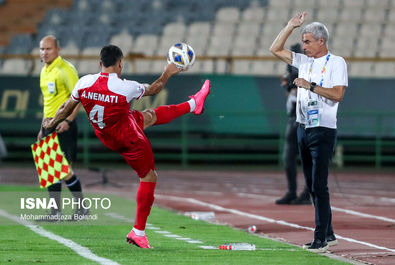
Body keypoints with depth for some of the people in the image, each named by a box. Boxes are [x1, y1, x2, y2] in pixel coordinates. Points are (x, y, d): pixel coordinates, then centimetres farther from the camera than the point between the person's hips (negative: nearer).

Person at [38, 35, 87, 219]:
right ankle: (55, 212, 9)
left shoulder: (66, 69, -11)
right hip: (50, 125, 8)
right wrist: (43, 128, 23)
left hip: (63, 125, -8)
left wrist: (68, 121, -25)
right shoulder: (44, 71, 16)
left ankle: (82, 207, 3)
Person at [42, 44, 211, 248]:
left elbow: (67, 107, 0)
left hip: (106, 138, 7)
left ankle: (193, 104, 47)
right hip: (129, 141, -7)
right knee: (149, 177, 10)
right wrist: (167, 74, 11)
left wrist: (52, 123, 17)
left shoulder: (84, 82, -16)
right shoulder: (126, 88, -29)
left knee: (151, 115, 25)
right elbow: (152, 90, -8)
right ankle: (138, 232, 13)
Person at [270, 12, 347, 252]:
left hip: (323, 131, -8)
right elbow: (276, 49, 18)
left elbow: (338, 94, -17)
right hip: (304, 129, 8)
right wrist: (291, 26, 11)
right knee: (312, 185, 9)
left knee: (319, 185, -11)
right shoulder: (305, 61, 14)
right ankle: (328, 234, 16)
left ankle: (321, 239, -12)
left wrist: (311, 86, -19)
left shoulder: (336, 63, -5)